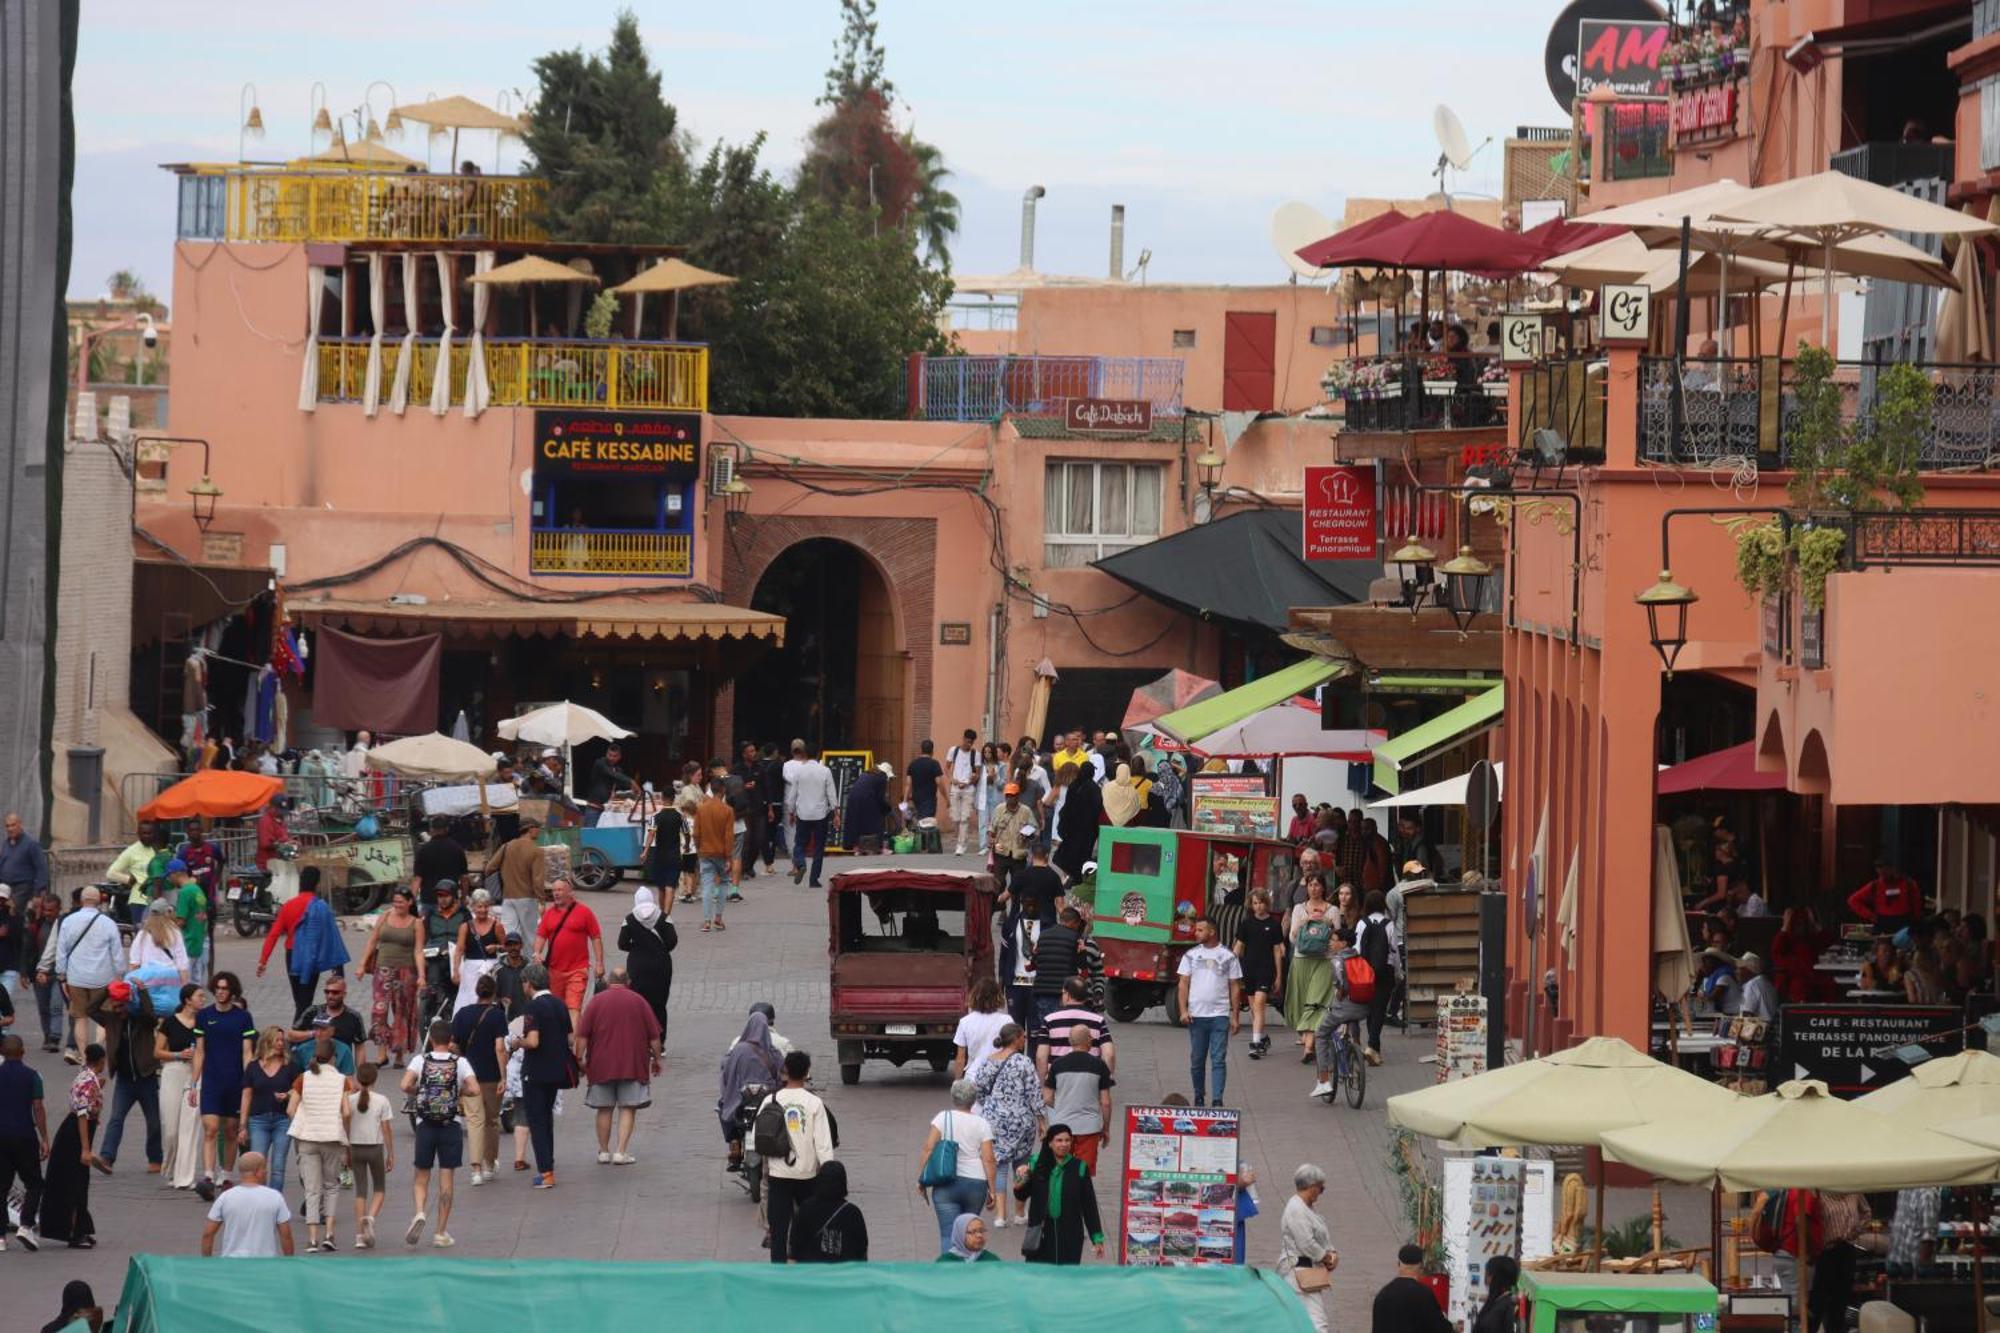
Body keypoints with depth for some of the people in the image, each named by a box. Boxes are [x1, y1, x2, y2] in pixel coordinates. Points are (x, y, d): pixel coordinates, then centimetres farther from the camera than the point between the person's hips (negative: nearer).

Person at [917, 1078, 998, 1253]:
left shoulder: (943, 1118, 0)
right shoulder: (982, 1124, 3)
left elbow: (928, 1149, -6)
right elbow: (988, 1159, -1)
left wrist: (922, 1179, 1)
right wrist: (992, 1190, 3)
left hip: (946, 1184, -2)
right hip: (975, 1184, 2)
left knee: (948, 1233, -6)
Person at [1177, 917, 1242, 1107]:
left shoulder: (1228, 957, 5)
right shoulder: (1191, 955, 9)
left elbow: (1234, 988, 7)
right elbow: (1183, 983, 7)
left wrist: (1235, 1016, 2)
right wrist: (1183, 1010, -5)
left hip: (1220, 1015, -2)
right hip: (1196, 1015, 2)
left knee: (1218, 1059, -8)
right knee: (1197, 1059, 7)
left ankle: (1218, 1100, -11)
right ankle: (1199, 1097, 20)